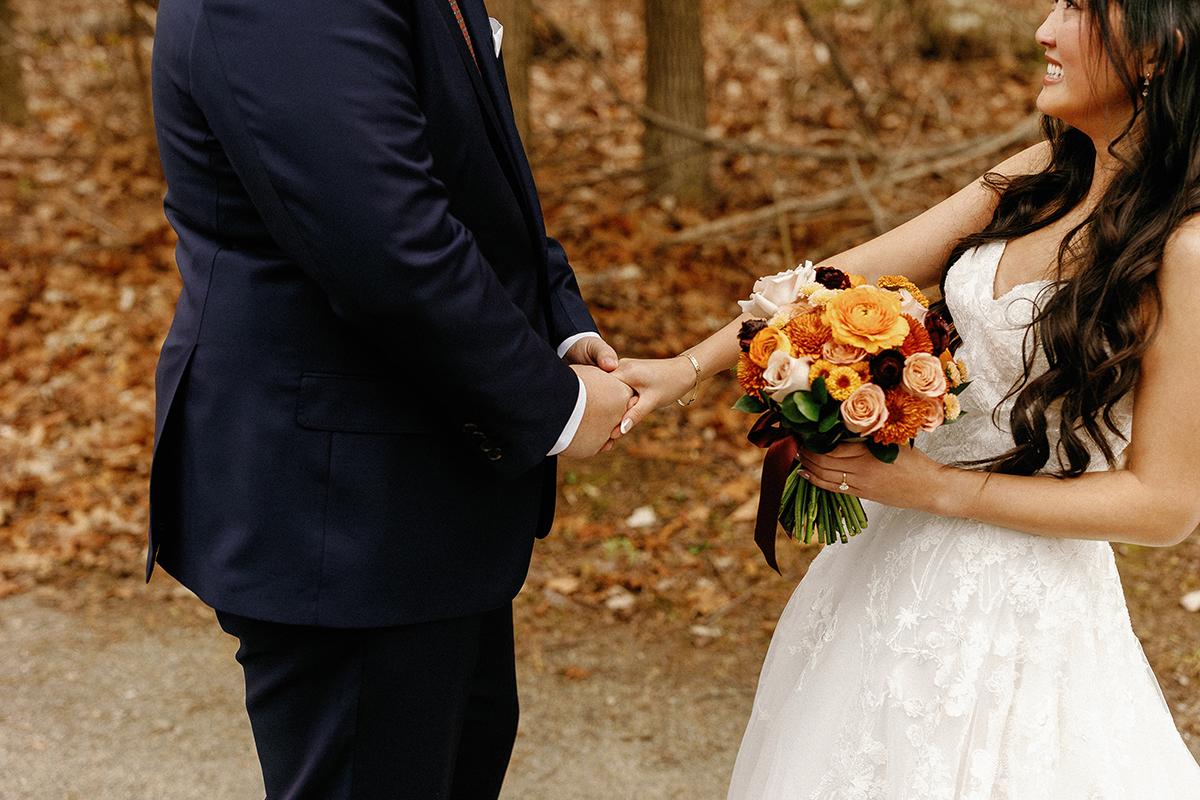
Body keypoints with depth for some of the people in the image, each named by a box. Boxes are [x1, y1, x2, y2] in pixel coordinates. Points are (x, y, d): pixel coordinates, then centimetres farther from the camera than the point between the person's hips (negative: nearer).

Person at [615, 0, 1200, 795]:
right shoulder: (1045, 176, -2)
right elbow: (860, 276, -1)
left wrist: (938, 487, -20)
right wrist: (689, 367, -7)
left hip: (1019, 601, -7)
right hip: (898, 558, 7)